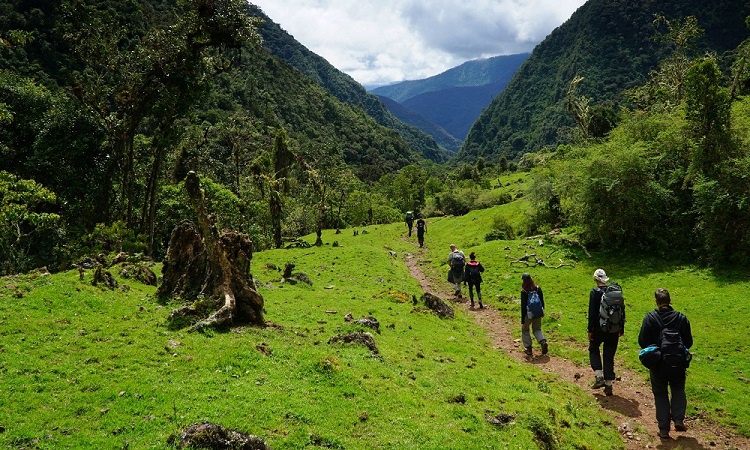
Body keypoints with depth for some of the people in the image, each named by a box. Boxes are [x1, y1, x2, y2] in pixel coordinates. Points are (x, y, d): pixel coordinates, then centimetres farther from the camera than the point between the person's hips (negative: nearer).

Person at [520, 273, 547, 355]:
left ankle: (528, 348, 19)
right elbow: (542, 302, 5)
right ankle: (543, 342, -4)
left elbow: (523, 306, -16)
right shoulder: (538, 288, -5)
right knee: (537, 329, 21)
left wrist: (522, 321, -11)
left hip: (528, 314, -4)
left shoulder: (524, 292, -19)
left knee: (525, 330, 18)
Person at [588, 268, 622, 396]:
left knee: (594, 349, 18)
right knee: (609, 355, 10)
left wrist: (590, 330, -7)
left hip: (599, 328, -4)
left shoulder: (595, 292, -11)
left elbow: (592, 312, -13)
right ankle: (608, 384, 11)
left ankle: (599, 377, 3)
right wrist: (621, 328, 16)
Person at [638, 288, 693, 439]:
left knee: (660, 394, 10)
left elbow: (642, 341, -12)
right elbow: (689, 342, -1)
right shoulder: (681, 318, -7)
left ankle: (664, 429, 11)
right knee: (678, 390, 22)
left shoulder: (650, 318, -14)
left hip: (657, 364, -1)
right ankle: (679, 419, 7)